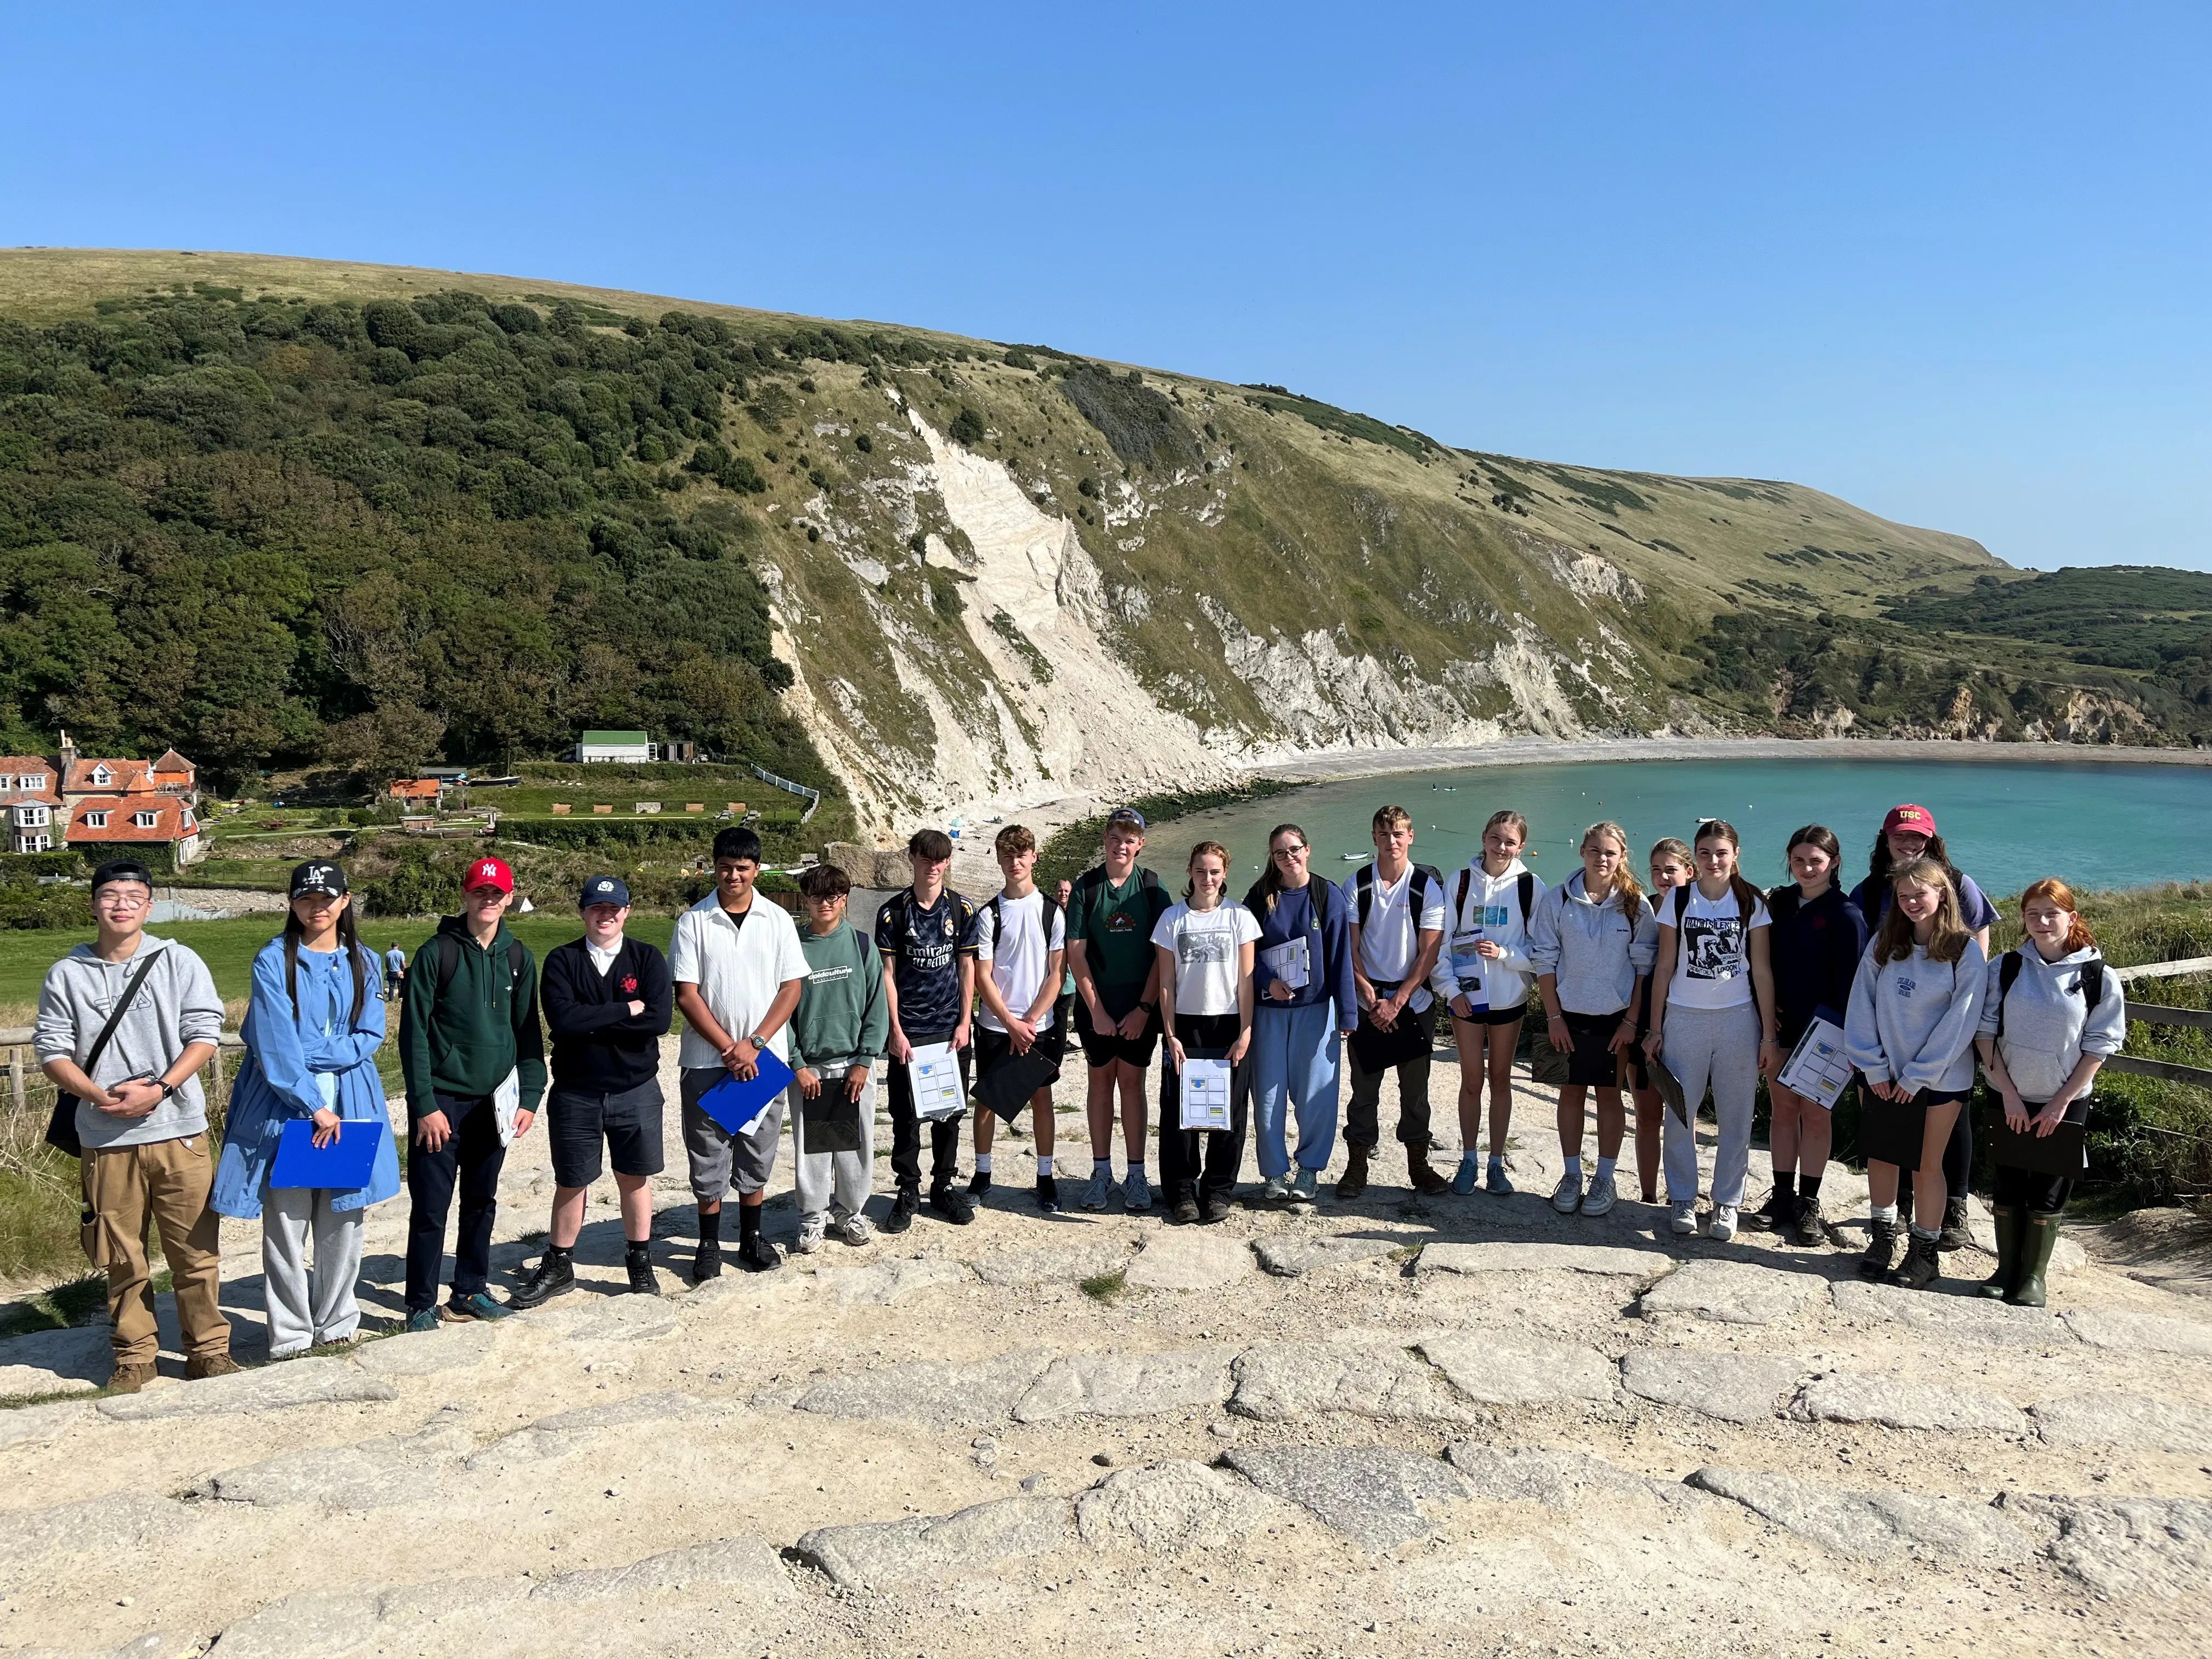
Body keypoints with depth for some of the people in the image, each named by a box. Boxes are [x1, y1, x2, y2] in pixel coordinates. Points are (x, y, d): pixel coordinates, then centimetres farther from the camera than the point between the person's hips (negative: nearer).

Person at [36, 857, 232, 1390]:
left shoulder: (178, 962, 2)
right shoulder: (67, 974, 5)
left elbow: (204, 1034, -2)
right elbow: (52, 1050, 3)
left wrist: (158, 1090, -15)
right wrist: (102, 1098, -11)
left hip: (178, 1132, -1)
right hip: (105, 1139, 1)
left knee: (196, 1250, 4)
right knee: (122, 1257, 9)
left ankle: (208, 1349, 17)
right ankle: (135, 1356, 23)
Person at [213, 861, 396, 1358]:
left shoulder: (364, 962, 9)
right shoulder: (274, 961, -3)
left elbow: (370, 1035, 2)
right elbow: (276, 1043, -10)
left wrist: (308, 1055, -11)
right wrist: (314, 1105, -14)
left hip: (349, 1103, 3)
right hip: (285, 1105, -3)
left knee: (344, 1218, 7)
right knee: (286, 1220, -1)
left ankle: (337, 1322, 21)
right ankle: (290, 1334, 10)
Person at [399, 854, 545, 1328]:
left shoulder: (518, 957, 7)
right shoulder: (437, 952, -6)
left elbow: (528, 1032, 9)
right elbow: (414, 1032, -8)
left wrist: (530, 1097, 0)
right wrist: (424, 1104, -13)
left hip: (493, 1103, 4)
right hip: (442, 1102, -4)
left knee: (482, 1202, 12)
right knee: (431, 1207, -1)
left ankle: (470, 1291, 24)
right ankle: (421, 1305, 9)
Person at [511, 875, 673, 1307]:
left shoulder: (647, 959, -2)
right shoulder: (562, 961, -2)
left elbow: (659, 1019, -16)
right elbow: (562, 1019, -18)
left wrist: (592, 1020, -16)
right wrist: (626, 1011, -16)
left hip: (637, 1090, 0)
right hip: (575, 1093, 0)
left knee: (635, 1176, 12)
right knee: (570, 1183, 11)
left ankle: (640, 1263, 26)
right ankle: (558, 1267, 26)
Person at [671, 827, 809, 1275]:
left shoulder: (778, 920, 1)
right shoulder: (693, 923, -3)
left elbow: (792, 988, -1)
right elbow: (686, 995, -6)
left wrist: (754, 1045, -11)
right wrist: (729, 1048, -13)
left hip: (764, 1059, 1)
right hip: (706, 1060, -1)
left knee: (756, 1156, 12)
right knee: (708, 1158, 6)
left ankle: (752, 1238, 26)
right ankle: (709, 1244, 19)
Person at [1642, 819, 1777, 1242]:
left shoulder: (1751, 903, 1)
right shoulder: (1678, 900, 2)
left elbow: (1762, 971, 1)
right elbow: (1664, 966, 5)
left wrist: (1769, 1036, -1)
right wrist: (1655, 1028, 3)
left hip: (1738, 1018, 0)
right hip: (1684, 1017, 0)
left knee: (1735, 1116, 5)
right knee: (1680, 1113, 3)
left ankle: (1727, 1202, 18)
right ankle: (1683, 1199, 17)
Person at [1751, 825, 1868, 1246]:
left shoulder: (1845, 914, -10)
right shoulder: (1780, 902, 4)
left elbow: (1852, 980, -11)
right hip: (1780, 1025, 4)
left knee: (1815, 1113, 4)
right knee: (1782, 1109, 10)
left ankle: (1808, 1206, 14)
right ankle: (1782, 1198, 20)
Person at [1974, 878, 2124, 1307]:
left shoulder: (2099, 978, -8)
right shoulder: (2005, 968, -3)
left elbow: (2099, 1046, -5)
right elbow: (1986, 1032, -1)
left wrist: (2061, 1102, -9)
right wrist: (2010, 1093, -7)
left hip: (2064, 1102, -2)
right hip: (2010, 1098, 2)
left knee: (2049, 1191, 4)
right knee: (2008, 1186, 9)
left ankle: (2034, 1277, 17)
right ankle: (2007, 1270, 22)